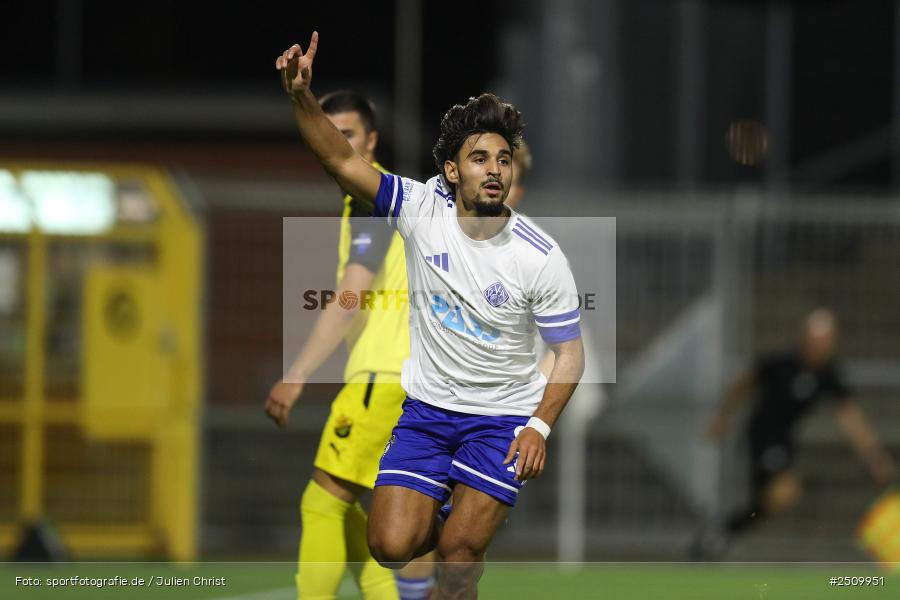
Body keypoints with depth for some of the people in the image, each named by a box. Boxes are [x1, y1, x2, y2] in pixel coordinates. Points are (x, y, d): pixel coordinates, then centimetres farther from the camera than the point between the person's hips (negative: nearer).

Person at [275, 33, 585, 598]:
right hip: (427, 408, 2)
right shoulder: (423, 208, -10)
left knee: (459, 552, -13)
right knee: (391, 546, -9)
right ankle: (439, 521, 27)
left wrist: (540, 426, -18)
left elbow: (570, 351, -5)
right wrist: (303, 96, -34)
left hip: (503, 419, -2)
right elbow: (344, 161, -18)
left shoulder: (541, 256, -14)